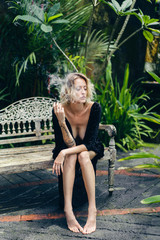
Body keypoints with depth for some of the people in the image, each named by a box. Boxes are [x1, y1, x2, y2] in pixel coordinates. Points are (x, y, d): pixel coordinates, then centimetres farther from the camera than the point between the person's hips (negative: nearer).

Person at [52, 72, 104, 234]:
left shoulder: (94, 108, -24)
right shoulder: (59, 109, -23)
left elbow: (90, 143, -28)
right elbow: (68, 144, -27)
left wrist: (65, 152, -40)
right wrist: (61, 122, -43)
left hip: (91, 150, 0)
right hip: (68, 151, 0)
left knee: (83, 155, -33)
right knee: (71, 157, -33)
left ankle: (92, 210, -36)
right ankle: (68, 211, -38)